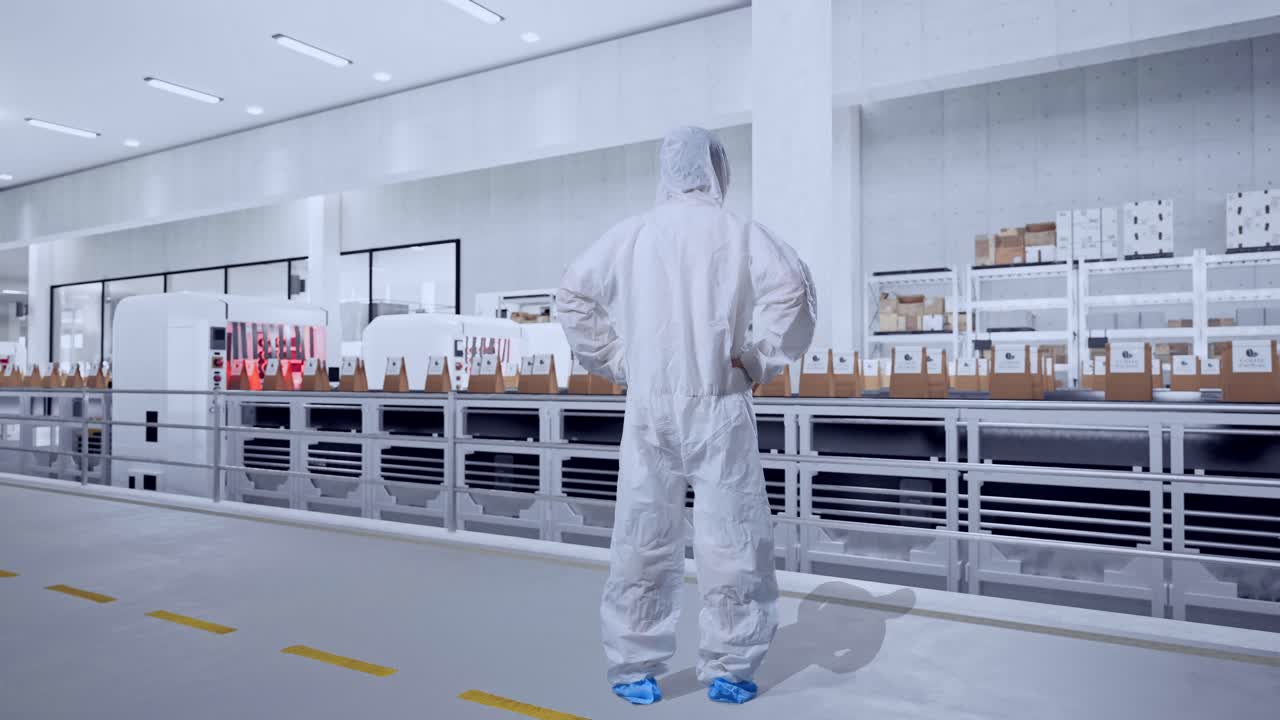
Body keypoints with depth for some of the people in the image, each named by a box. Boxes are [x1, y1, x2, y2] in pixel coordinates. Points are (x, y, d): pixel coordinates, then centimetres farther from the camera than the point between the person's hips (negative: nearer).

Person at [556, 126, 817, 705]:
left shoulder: (632, 234, 5)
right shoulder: (736, 231, -1)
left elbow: (572, 295, 4)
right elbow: (791, 287, -14)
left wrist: (613, 362, 7)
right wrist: (759, 359, -4)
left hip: (649, 408, 2)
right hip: (718, 406, -2)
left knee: (643, 542, 9)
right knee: (731, 540, 8)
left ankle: (635, 670, 18)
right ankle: (728, 670, 17)